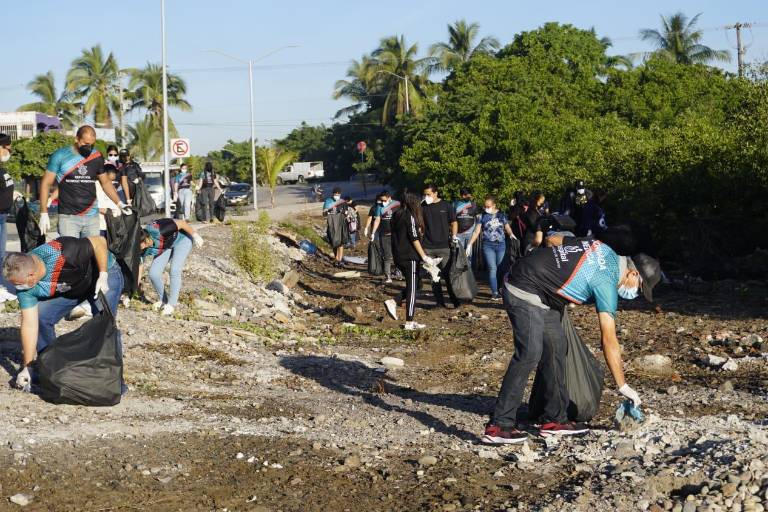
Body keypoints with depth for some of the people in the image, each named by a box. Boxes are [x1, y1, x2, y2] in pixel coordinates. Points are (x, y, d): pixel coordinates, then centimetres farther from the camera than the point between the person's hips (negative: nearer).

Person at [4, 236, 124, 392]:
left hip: (104, 274, -5)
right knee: (41, 316, -9)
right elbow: (29, 324, -19)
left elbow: (99, 242, -30)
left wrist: (103, 276, -30)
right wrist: (27, 368, -20)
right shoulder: (25, 288, -22)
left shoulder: (60, 255, -41)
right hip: (69, 289, 5)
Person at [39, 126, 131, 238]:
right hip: (68, 217, -3)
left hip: (92, 216, 4)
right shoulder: (60, 156, -4)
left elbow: (105, 182, 21)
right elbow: (46, 183, 1)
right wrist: (44, 213, -3)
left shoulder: (97, 157, 7)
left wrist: (119, 203, 10)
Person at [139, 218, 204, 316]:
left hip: (182, 239, -5)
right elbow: (138, 271, -14)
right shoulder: (142, 250, -23)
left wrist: (195, 236, -20)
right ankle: (163, 300, 13)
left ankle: (171, 304, -8)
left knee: (174, 271, -21)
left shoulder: (157, 231, -41)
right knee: (153, 273, -10)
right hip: (166, 246, 5)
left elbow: (182, 223, -29)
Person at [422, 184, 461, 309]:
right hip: (428, 247, 2)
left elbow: (454, 222, 7)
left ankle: (455, 301, 3)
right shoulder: (423, 207, 6)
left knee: (448, 275, -5)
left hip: (444, 246, -2)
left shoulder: (446, 206, 2)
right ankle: (439, 302, 10)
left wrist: (454, 235, -9)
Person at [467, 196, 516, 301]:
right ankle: (494, 292, -8)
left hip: (501, 245, 2)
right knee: (492, 268, -9)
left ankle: (500, 290, 13)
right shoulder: (482, 216, 3)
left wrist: (511, 234, -13)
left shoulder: (502, 215, 7)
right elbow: (476, 231, 3)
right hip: (488, 245, -2)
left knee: (500, 269, 3)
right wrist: (470, 244, -4)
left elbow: (507, 228, 10)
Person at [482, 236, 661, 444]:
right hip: (524, 292, -10)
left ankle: (554, 418, 12)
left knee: (555, 347, 8)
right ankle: (498, 425, -18)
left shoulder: (605, 250, 7)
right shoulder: (606, 283, -16)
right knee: (529, 355, -16)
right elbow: (609, 341, -16)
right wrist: (623, 386, -11)